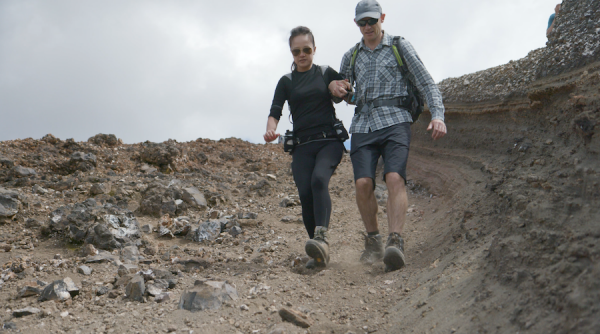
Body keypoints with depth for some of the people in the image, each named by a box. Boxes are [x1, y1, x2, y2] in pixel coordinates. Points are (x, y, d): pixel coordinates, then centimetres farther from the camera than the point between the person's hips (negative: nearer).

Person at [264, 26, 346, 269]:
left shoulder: (327, 74, 13)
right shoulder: (286, 82, 15)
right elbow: (275, 112, 4)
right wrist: (270, 130, -18)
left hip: (329, 141, -2)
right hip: (302, 146, 2)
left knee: (319, 178, -30)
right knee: (305, 194, -15)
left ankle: (322, 238, -40)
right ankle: (319, 254, -7)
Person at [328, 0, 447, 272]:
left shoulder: (400, 47, 10)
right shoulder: (351, 56, 19)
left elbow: (426, 84, 6)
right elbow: (340, 94, 29)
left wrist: (438, 115, -10)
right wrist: (334, 86, 3)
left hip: (395, 120, -3)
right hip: (363, 125, 3)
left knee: (394, 178, -24)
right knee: (363, 183, -15)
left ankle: (395, 243, -30)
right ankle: (373, 241, 2)